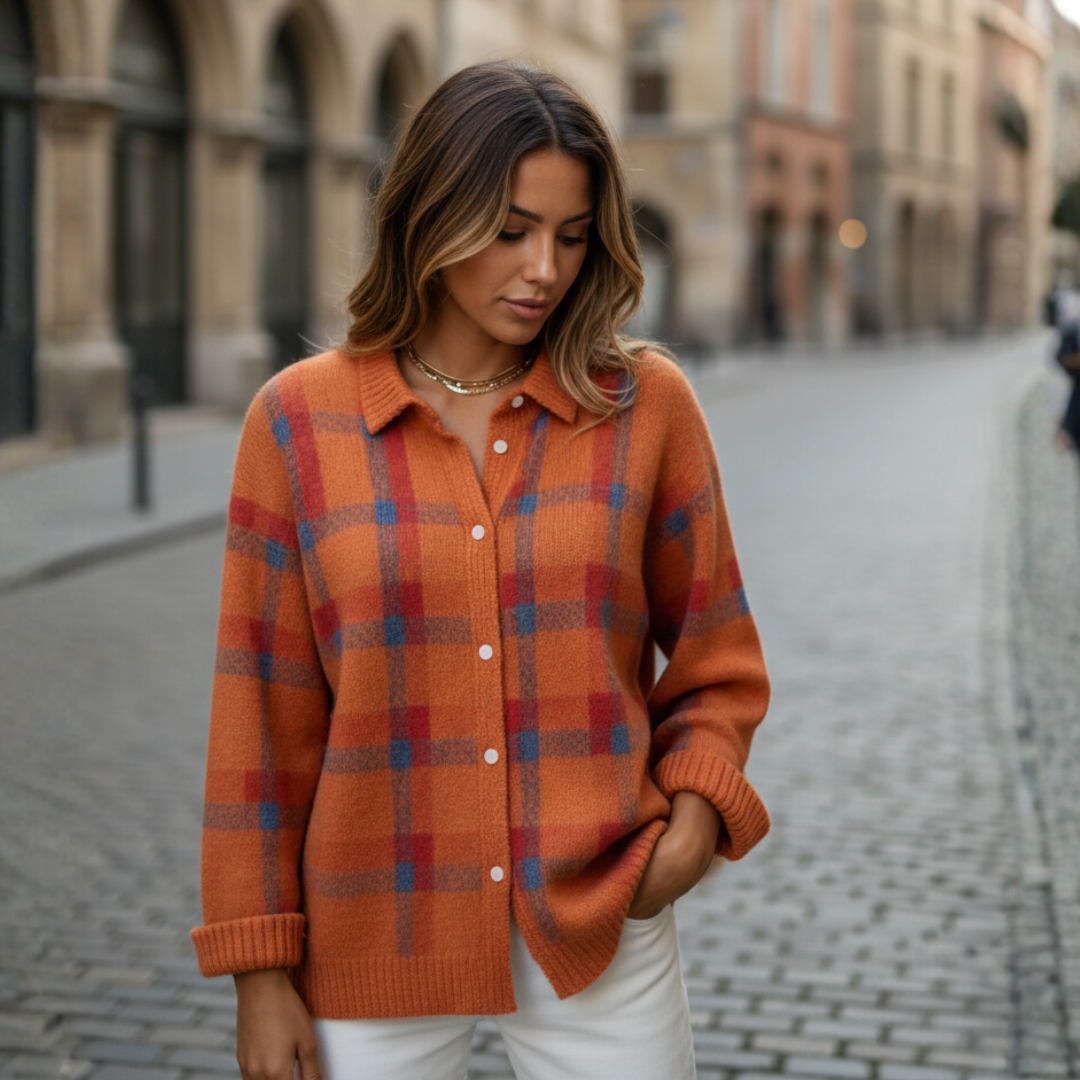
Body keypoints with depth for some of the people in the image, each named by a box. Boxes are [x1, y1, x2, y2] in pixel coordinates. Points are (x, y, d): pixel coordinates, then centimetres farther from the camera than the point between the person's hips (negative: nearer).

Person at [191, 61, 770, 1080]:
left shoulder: (647, 404, -1)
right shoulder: (298, 418, -2)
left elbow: (714, 659, 10)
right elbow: (266, 712, 0)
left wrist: (697, 807, -9)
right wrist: (261, 969, 0)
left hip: (597, 923, 1)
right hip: (375, 942, 0)